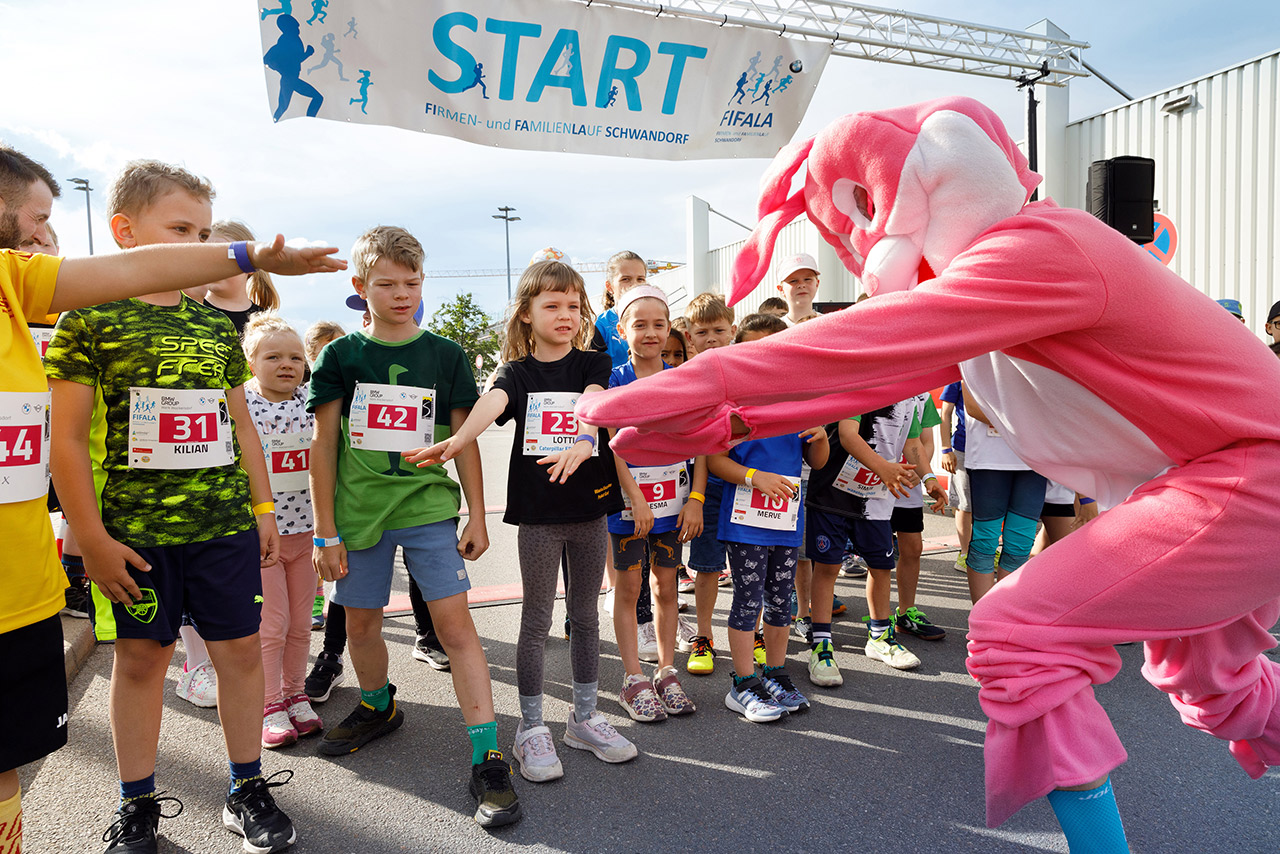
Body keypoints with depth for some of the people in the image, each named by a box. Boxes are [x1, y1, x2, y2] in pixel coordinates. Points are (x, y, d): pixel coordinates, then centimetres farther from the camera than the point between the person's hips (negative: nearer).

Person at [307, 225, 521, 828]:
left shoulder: (445, 355, 1)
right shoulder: (341, 356, 1)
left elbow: (464, 440, 5)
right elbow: (324, 446, 2)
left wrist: (477, 515, 2)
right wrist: (326, 533, 0)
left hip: (429, 507, -2)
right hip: (359, 510, 2)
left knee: (454, 621, -9)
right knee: (360, 621, 15)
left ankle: (488, 760, -4)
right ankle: (377, 707, 44)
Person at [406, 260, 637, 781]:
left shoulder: (593, 364, 3)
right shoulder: (518, 372, 0)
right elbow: (492, 402, -22)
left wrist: (580, 446, -39)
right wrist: (460, 438, -43)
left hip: (590, 505, 2)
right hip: (537, 510, -2)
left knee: (585, 613, 13)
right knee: (536, 618, 6)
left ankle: (584, 718, 28)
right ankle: (531, 728, 19)